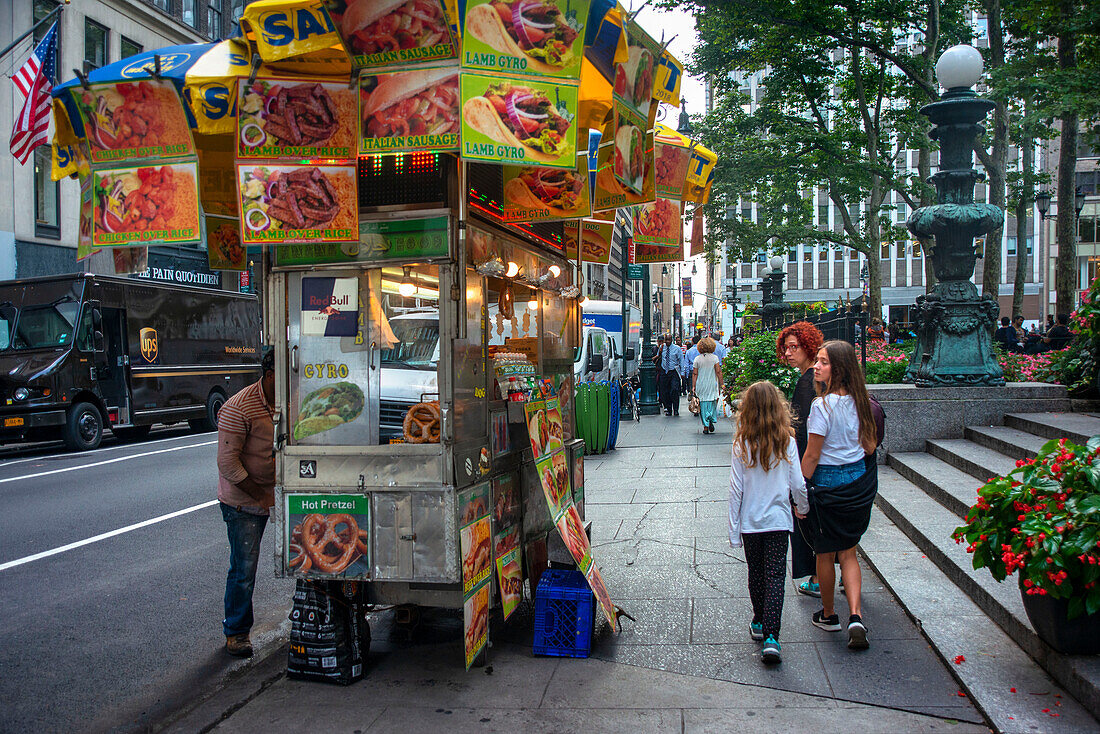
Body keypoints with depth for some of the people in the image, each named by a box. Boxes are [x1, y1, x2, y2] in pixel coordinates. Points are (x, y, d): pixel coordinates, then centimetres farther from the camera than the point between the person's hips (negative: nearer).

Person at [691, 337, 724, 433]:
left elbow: (694, 374, 0)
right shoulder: (714, 357, -4)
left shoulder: (697, 359, 0)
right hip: (712, 385, -1)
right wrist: (721, 384, -1)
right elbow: (718, 372, -7)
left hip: (701, 385, 1)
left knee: (703, 405, 6)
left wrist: (693, 386, 3)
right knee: (713, 403, 12)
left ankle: (706, 426, 4)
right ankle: (711, 420, -8)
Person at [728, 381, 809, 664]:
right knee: (775, 576, 1)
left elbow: (736, 490, -7)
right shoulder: (787, 443, -8)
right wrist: (803, 508, 18)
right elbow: (798, 484, -3)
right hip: (778, 520, 0)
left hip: (750, 522, 1)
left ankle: (759, 624, 33)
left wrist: (734, 529, 1)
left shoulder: (741, 446, -9)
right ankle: (771, 635, -8)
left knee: (756, 574, 17)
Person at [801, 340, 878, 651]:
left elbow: (811, 456, -17)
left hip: (828, 483, -6)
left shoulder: (823, 405, -19)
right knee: (848, 552, 14)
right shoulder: (860, 402, 0)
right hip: (860, 482, 6)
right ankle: (855, 616, 0)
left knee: (825, 553, 12)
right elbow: (870, 447, 8)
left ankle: (828, 615, 27)